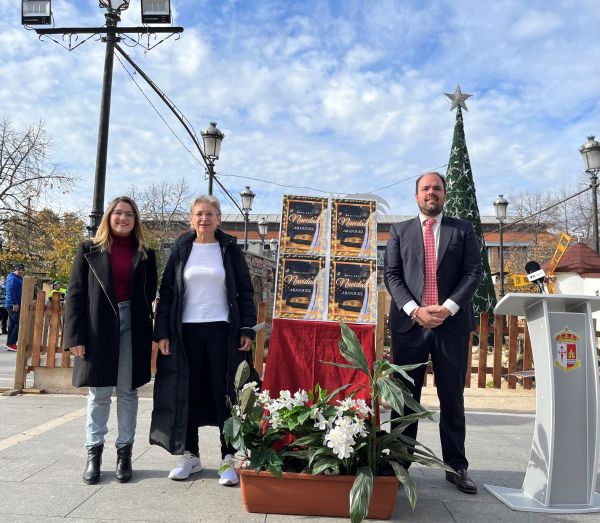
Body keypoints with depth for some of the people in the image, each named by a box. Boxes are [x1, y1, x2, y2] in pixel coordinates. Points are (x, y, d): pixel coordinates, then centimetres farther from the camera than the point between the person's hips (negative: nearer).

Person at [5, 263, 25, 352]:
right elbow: (11, 292, -21)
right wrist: (15, 304, -24)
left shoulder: (19, 279, 18)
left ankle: (9, 344, 17)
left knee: (12, 324, 12)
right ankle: (11, 344, -8)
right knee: (19, 324, -10)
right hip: (14, 305, -10)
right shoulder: (12, 279, -13)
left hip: (15, 305, 10)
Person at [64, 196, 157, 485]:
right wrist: (75, 335, -7)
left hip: (133, 328, 1)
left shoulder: (145, 254, 8)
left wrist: (150, 333, -3)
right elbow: (75, 294, 0)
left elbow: (150, 296, 7)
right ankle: (94, 452, 19)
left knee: (127, 392, 7)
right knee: (98, 393, 6)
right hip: (98, 327, -1)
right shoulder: (89, 249, 4)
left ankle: (124, 451, 17)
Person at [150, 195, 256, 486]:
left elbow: (245, 292, 4)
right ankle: (190, 456, 22)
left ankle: (229, 459, 10)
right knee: (187, 394, 7)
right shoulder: (181, 250, 8)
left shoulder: (230, 250, 5)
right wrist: (162, 333, -1)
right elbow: (166, 293, 7)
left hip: (222, 331, -1)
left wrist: (247, 329, -4)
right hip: (186, 331, 2)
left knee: (225, 394, 0)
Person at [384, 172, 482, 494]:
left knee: (452, 399, 8)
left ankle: (456, 467, 19)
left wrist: (447, 308, -12)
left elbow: (474, 272, 2)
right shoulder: (399, 231, 11)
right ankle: (400, 464, 15)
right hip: (409, 323, 0)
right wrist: (415, 310, -11)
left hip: (452, 323, 0)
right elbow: (391, 275, 3)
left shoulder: (463, 230, 11)